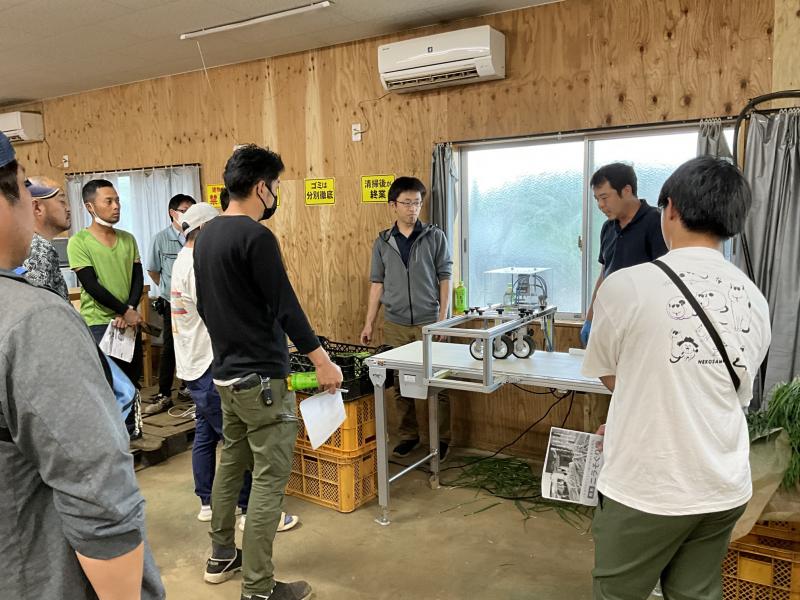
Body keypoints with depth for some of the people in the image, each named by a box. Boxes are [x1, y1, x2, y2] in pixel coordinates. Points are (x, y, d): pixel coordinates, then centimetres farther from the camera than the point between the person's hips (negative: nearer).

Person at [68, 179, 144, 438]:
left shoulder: (128, 239, 7)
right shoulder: (79, 242, -9)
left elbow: (138, 279, 4)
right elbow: (92, 286, -14)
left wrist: (130, 310, -12)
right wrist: (125, 311, -14)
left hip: (130, 320, 5)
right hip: (98, 323, -5)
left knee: (131, 378, 13)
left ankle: (129, 426, 29)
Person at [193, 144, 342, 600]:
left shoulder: (206, 235, 9)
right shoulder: (256, 236, -18)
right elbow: (285, 306, -18)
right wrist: (323, 361, -10)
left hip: (225, 373, 9)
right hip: (260, 378, -9)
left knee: (232, 462, 20)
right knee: (270, 479, -1)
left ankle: (222, 557, 33)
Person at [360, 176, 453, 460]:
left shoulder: (435, 237, 0)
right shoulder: (382, 242, 6)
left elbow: (444, 279, -1)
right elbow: (377, 284, 9)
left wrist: (442, 319, -7)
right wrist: (369, 322, 5)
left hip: (429, 323, -2)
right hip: (395, 325, 2)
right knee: (400, 384, 9)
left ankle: (441, 439, 17)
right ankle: (408, 435, 25)